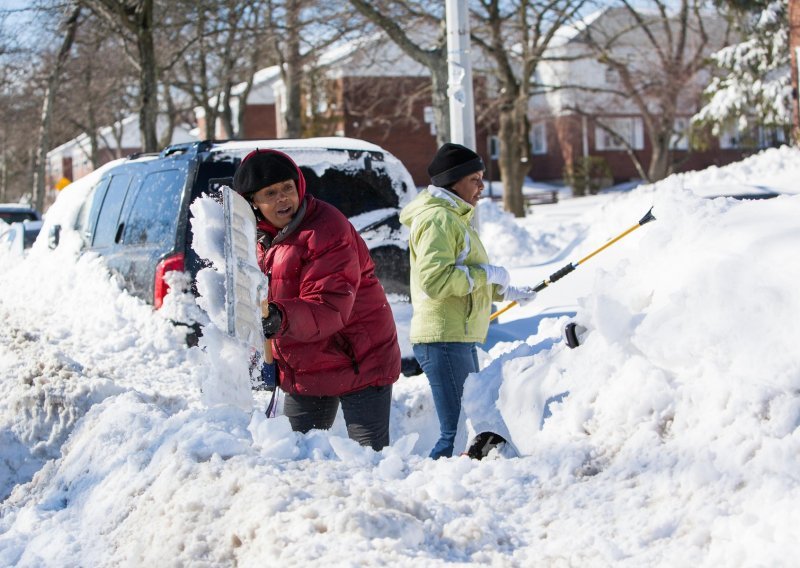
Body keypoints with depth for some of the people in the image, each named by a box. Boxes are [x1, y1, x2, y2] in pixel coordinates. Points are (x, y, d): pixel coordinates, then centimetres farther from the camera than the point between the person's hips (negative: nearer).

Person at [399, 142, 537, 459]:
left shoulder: (454, 218, 22)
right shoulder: (437, 219, -12)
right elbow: (435, 280, -25)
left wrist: (506, 292, 26)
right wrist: (486, 274, -15)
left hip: (461, 338, 11)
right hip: (443, 340, -11)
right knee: (457, 435, -14)